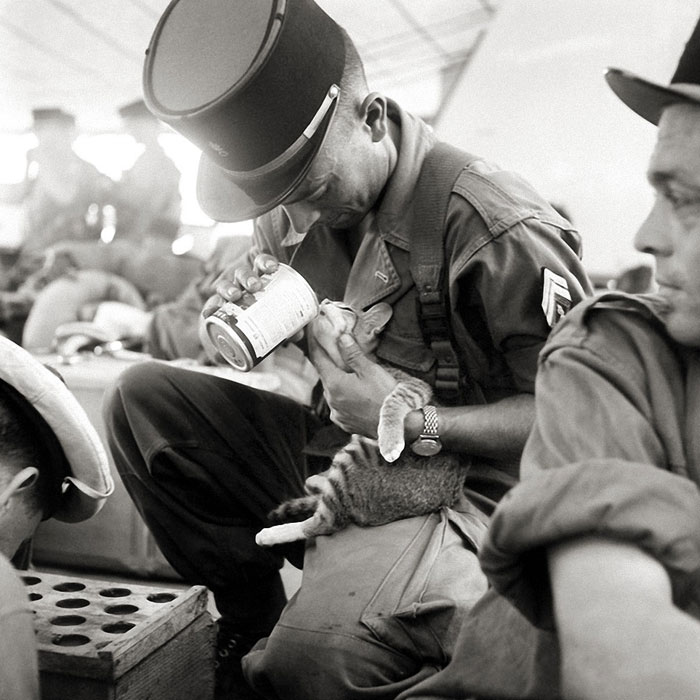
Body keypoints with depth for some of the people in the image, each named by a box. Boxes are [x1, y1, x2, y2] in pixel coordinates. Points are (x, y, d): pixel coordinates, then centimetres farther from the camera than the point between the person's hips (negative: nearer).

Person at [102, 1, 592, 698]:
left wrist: (411, 424, -24)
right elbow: (239, 287, 18)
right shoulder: (295, 205, 2)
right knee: (142, 396, -9)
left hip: (454, 487, -6)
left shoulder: (503, 228, -20)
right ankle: (250, 621, 3)